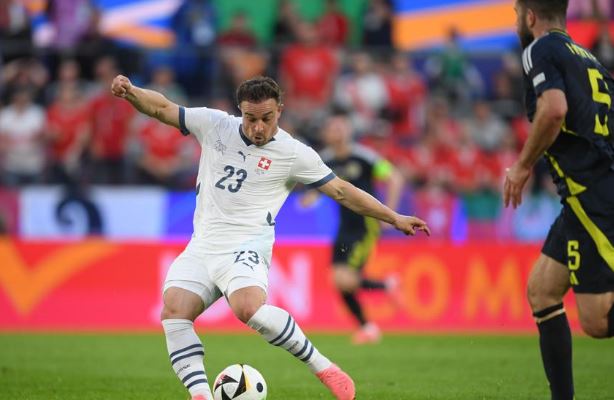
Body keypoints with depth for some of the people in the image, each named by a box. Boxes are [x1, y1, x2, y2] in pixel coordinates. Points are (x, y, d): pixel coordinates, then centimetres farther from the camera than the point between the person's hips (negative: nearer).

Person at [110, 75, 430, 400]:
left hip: (245, 248, -4)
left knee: (249, 308, -34)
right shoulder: (214, 125, 7)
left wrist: (394, 218, 6)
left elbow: (341, 191, 6)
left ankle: (324, 369, -21)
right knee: (173, 312, -21)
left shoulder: (294, 154, 0)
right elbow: (162, 108, 13)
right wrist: (129, 91, -6)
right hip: (201, 248, 4)